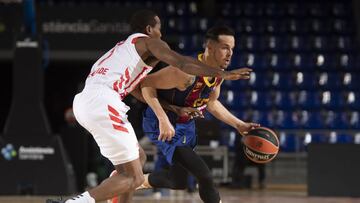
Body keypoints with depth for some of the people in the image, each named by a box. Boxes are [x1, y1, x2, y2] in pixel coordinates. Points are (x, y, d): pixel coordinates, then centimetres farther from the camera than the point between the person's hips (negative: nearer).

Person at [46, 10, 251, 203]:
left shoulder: (125, 47, 34)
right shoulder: (149, 42, 9)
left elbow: (139, 89, 37)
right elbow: (182, 63, -4)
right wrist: (222, 73, -2)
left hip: (85, 102, 9)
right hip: (102, 101, -9)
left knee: (138, 157, 24)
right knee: (134, 178, -6)